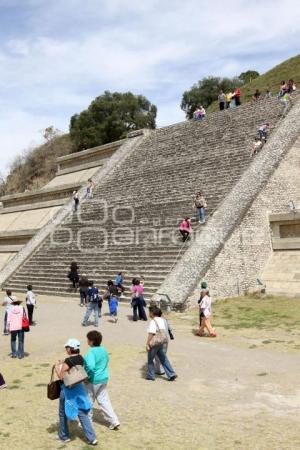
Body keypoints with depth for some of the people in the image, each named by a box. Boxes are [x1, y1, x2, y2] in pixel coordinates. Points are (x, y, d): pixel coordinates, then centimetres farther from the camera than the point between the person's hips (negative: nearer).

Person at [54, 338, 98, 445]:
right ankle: (92, 438, 7)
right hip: (79, 387, 7)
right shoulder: (81, 358, 0)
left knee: (63, 413, 16)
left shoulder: (68, 361, -23)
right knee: (83, 413, 10)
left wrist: (57, 367, -2)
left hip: (68, 389, -7)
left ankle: (64, 436, 31)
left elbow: (61, 376, -16)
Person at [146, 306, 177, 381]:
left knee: (150, 359, 10)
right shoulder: (162, 320, 8)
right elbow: (164, 332, 12)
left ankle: (151, 376, 19)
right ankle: (171, 374, 10)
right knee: (163, 359, 14)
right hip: (161, 343, 8)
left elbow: (151, 333, -25)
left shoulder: (153, 321, -18)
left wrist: (147, 343, -21)